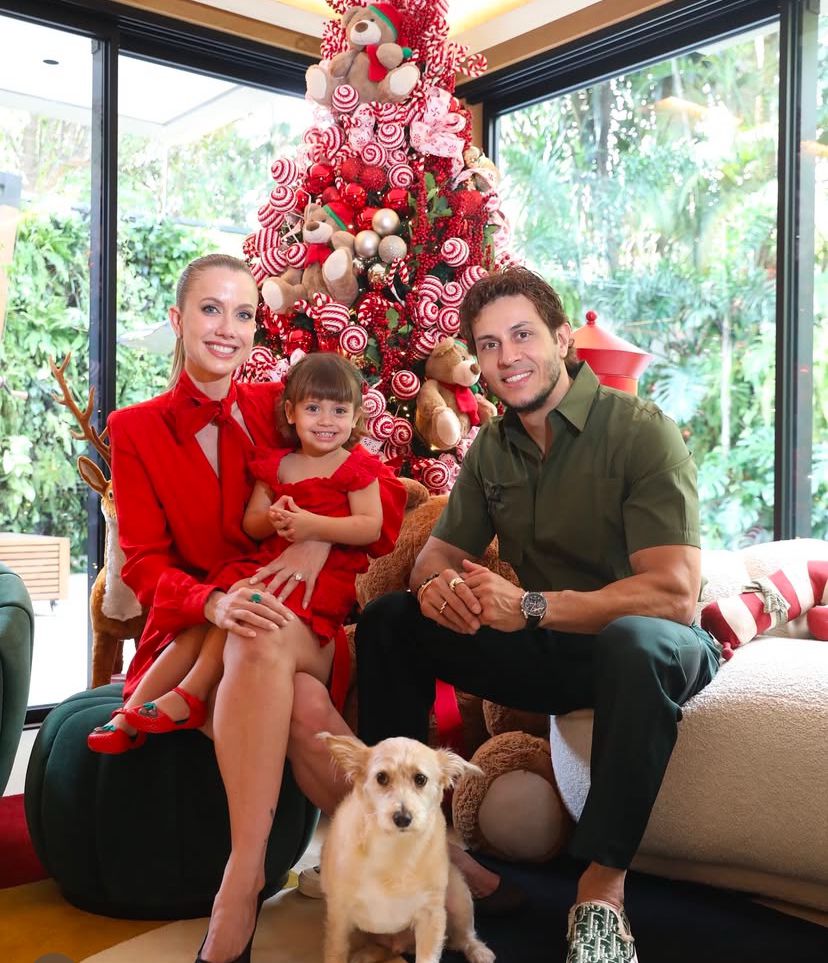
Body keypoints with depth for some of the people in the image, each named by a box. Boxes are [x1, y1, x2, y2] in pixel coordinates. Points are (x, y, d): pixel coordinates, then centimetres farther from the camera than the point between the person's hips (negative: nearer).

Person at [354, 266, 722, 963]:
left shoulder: (640, 430, -18)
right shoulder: (491, 448, 4)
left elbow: (674, 593, -26)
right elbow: (442, 552, 9)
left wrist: (531, 606, -32)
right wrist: (436, 585, -18)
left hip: (647, 647, -6)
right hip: (550, 649, 6)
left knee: (636, 644, -41)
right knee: (389, 620, -5)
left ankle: (602, 888, -31)